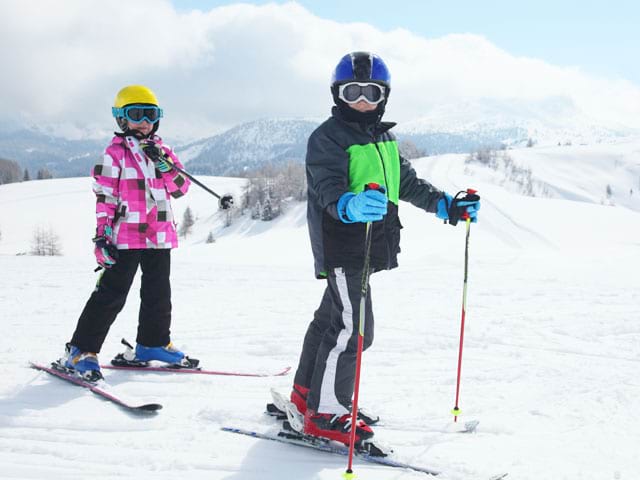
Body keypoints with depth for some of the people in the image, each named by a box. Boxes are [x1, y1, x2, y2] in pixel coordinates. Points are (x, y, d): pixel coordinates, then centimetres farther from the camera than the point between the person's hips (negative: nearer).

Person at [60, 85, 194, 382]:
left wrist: (165, 165, -9)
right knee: (112, 293, -7)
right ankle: (81, 351, -2)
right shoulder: (116, 152, -2)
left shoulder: (161, 150, 14)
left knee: (159, 293, 13)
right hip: (126, 235, -6)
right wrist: (102, 235, -13)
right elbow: (104, 195, -6)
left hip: (160, 235, 6)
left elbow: (180, 188, 8)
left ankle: (153, 343, 29)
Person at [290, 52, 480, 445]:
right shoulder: (328, 137, -12)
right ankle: (325, 412, -1)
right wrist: (352, 205, -47)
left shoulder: (384, 138, 15)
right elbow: (327, 188, -26)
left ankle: (307, 391, 33)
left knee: (331, 318, 18)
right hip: (341, 246, -9)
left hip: (370, 246, 9)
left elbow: (407, 182, 21)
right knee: (352, 327, -11)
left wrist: (445, 205, 11)